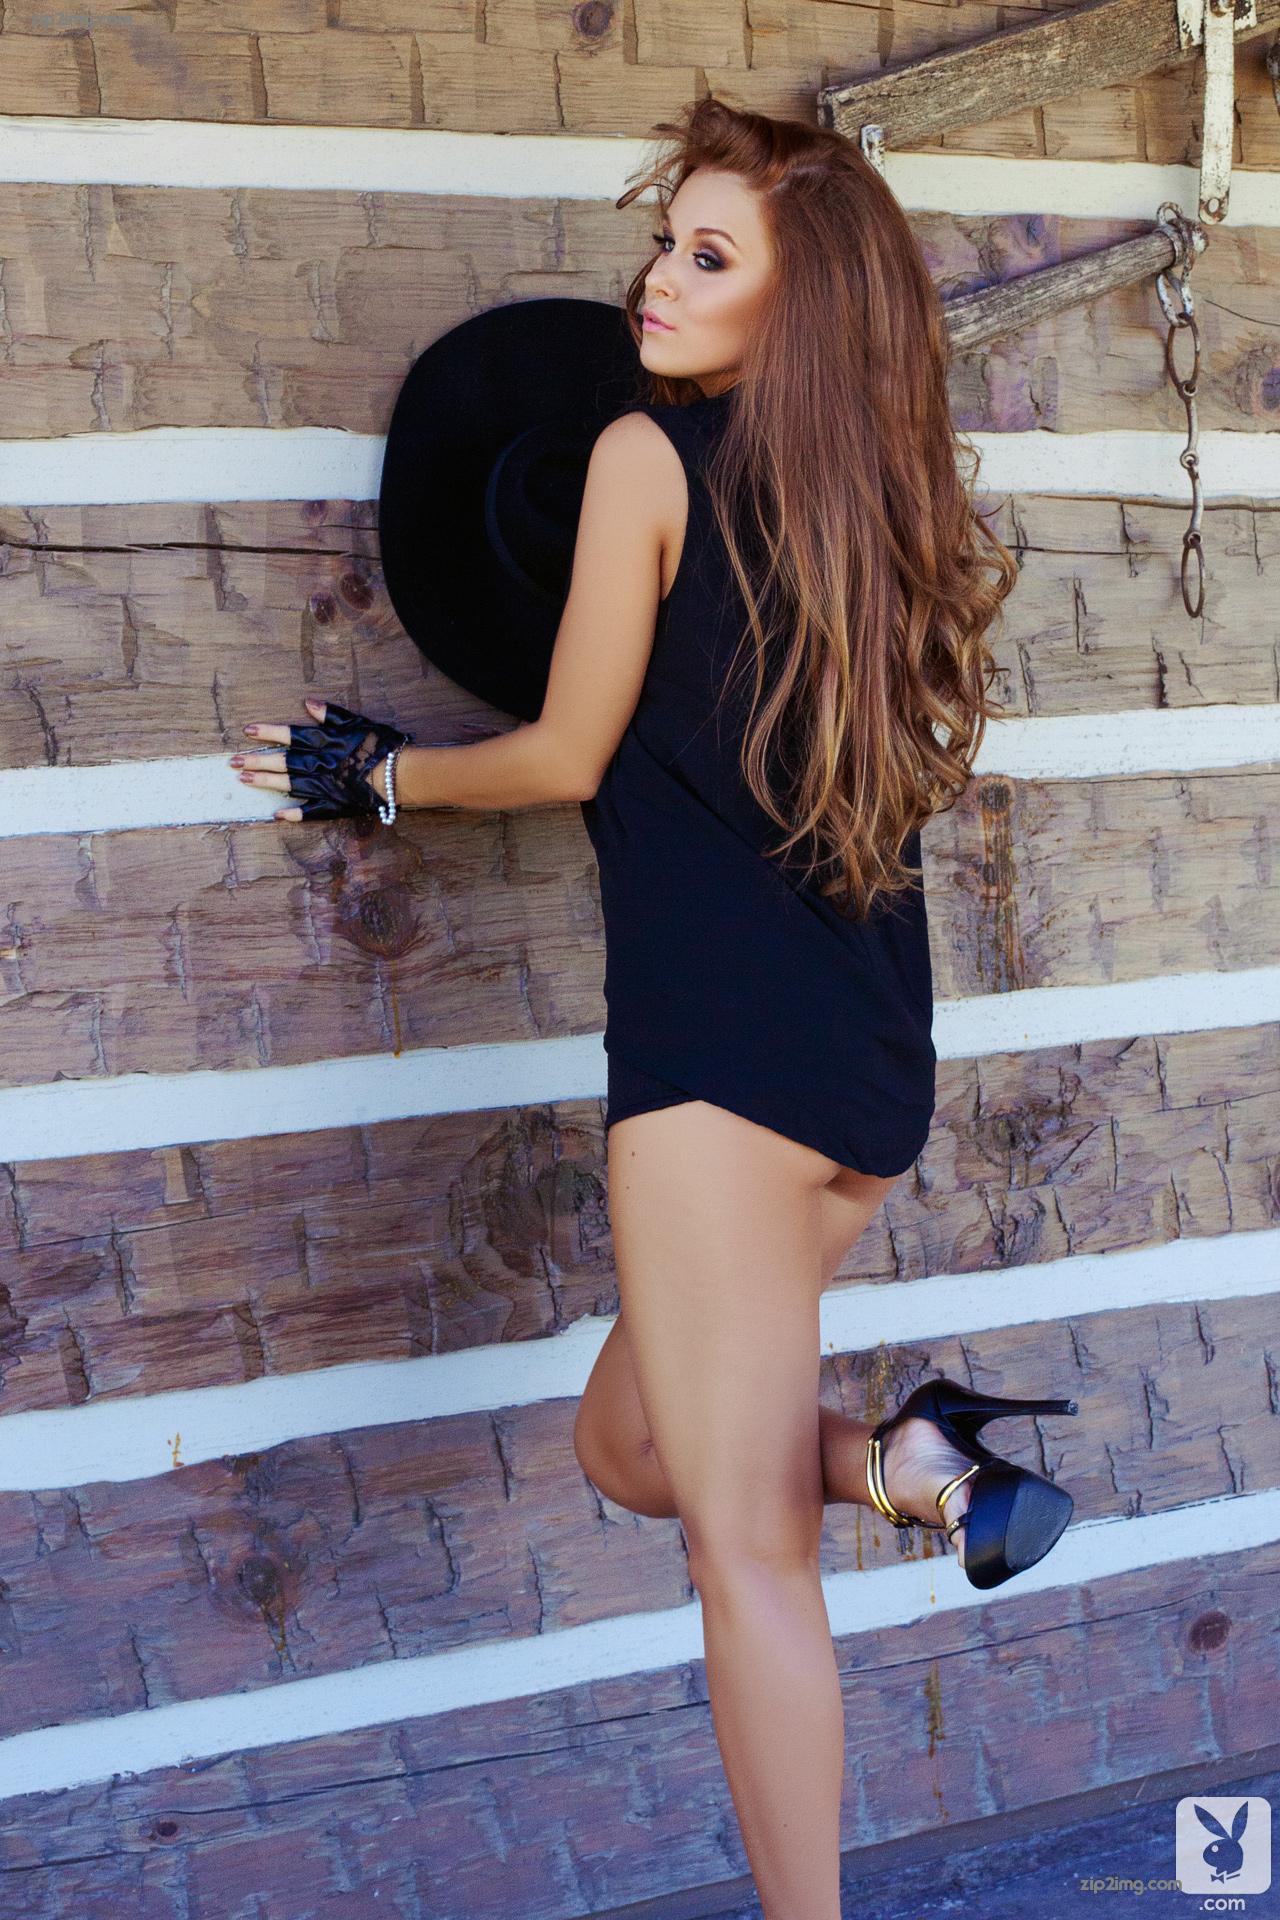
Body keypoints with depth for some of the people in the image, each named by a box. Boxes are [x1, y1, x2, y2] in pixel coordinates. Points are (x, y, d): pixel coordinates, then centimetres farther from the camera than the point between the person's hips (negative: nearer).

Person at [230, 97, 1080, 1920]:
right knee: (630, 1437, 21)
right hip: (880, 1069, 8)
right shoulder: (882, 491, 14)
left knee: (743, 1536, -4)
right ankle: (912, 1460, 1)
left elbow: (569, 756, 1)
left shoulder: (651, 454, -5)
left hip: (720, 1038, -8)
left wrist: (379, 770, 18)